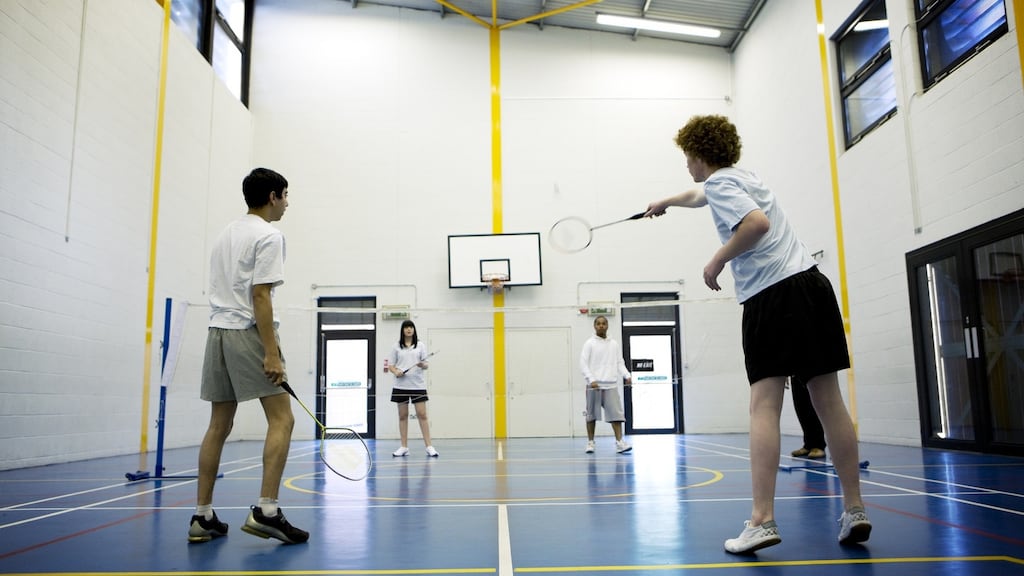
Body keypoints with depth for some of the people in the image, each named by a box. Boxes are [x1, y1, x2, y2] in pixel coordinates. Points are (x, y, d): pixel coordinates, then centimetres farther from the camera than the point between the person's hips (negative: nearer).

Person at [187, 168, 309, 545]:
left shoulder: (226, 234, 19)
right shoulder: (268, 236, -6)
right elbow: (260, 296, -15)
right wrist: (271, 352, -18)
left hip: (218, 330, 9)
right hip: (248, 332, -8)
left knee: (219, 426, 9)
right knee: (281, 419, -6)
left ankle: (203, 517, 11)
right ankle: (265, 511, -14)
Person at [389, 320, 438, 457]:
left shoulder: (420, 345, 6)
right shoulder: (397, 346, 7)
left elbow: (426, 364, 6)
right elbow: (390, 365, 9)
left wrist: (423, 365, -17)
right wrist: (396, 372, -12)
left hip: (418, 385, -1)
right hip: (401, 385, 1)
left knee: (422, 415, -5)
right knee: (403, 415, 5)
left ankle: (429, 446, -3)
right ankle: (404, 447, 13)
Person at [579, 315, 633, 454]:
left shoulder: (614, 344, 13)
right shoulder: (589, 343, 2)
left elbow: (620, 363, 13)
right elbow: (583, 364, -5)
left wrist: (627, 376, -5)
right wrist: (591, 379, -18)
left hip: (611, 385, 2)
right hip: (594, 385, -2)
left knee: (616, 413, -7)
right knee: (592, 415, 5)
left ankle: (619, 442, -9)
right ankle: (590, 442, 15)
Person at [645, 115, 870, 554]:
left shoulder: (720, 181, -1)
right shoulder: (738, 179, 26)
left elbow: (758, 223, -19)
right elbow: (698, 197, 48)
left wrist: (717, 261, -7)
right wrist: (665, 203, 63)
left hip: (772, 293, -9)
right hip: (811, 282, 9)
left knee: (764, 405, -12)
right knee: (829, 401, 5)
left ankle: (762, 520, -16)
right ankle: (854, 512, 8)